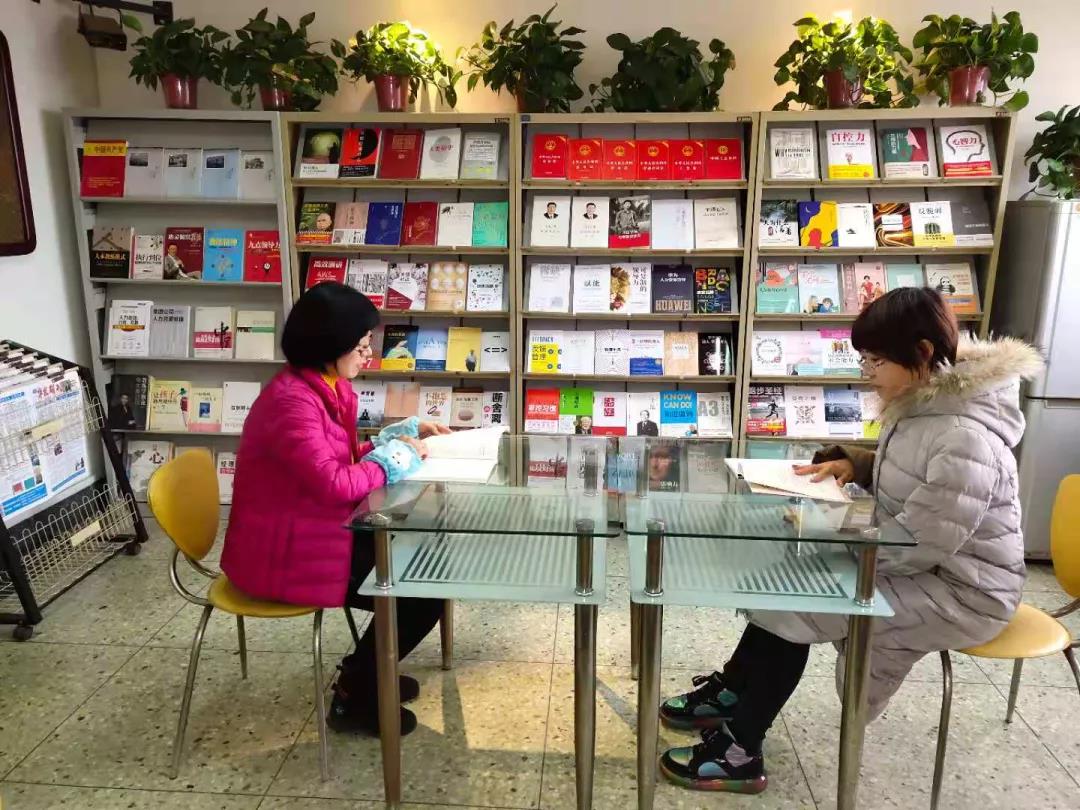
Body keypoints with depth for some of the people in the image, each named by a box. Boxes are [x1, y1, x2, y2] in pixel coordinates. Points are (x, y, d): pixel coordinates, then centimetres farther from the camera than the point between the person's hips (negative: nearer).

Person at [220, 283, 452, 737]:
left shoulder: (324, 386, 5)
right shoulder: (291, 401, -26)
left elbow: (343, 458, 14)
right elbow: (336, 484, -31)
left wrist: (405, 434, 4)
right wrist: (397, 455, -16)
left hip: (316, 532, 10)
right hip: (284, 553, -10)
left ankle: (364, 670, 27)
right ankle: (355, 696, 13)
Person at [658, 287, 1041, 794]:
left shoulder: (965, 438, -29)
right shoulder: (923, 404, 1)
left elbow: (918, 547, -30)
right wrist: (853, 463, -2)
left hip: (960, 591, -9)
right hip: (921, 562, 9)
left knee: (789, 605, -13)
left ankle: (739, 753, 4)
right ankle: (731, 694, 20)